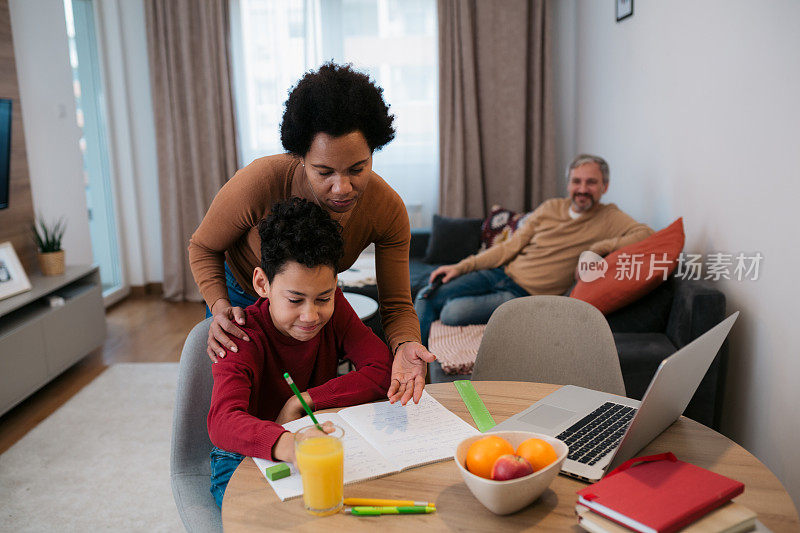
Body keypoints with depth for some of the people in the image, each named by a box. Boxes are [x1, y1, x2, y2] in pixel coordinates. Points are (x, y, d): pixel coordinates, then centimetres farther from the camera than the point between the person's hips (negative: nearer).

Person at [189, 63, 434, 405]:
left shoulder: (388, 211, -29)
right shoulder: (259, 183, -37)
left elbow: (397, 305, -24)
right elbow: (204, 248, -18)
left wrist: (404, 346, -47)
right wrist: (219, 307, -36)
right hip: (242, 294, -2)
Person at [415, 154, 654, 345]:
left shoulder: (608, 217, -1)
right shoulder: (550, 208, 9)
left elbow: (645, 233, -18)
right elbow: (510, 246, 9)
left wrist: (599, 248, -25)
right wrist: (461, 267, 3)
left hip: (526, 294, -5)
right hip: (500, 274, 5)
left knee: (453, 312, -25)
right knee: (428, 298, -6)